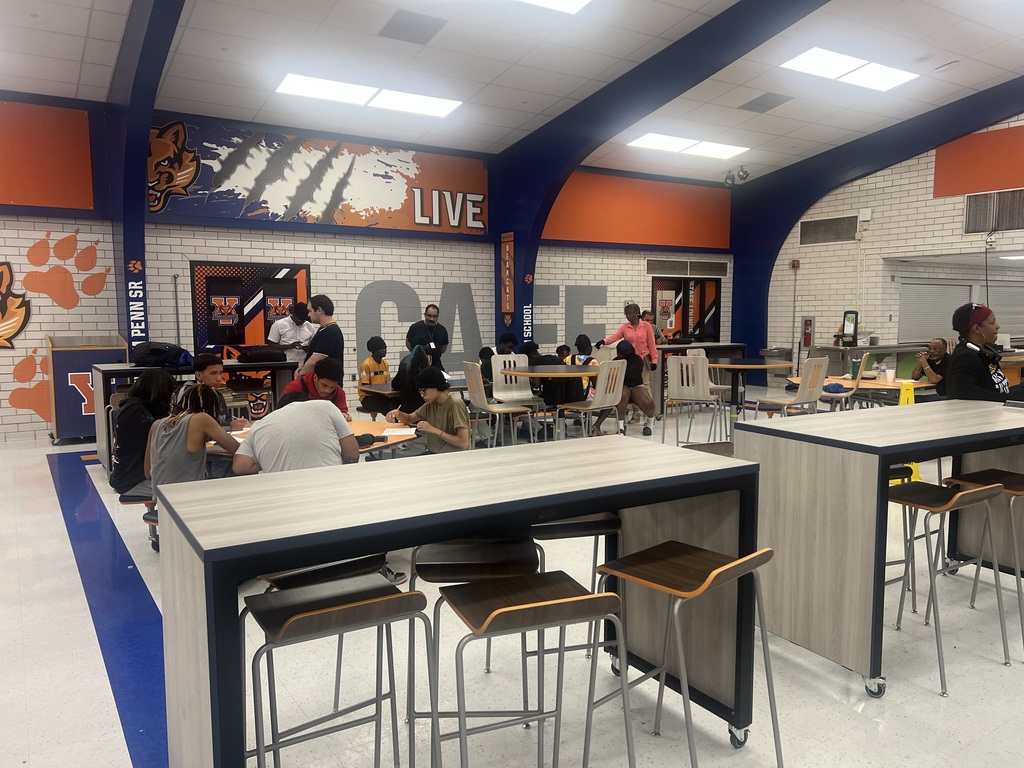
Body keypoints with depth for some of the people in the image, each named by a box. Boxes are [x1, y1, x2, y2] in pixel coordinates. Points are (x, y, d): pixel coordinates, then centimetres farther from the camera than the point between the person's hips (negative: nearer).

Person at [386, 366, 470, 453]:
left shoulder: (455, 405, -16)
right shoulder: (431, 404, 8)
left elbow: (464, 443, -21)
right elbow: (409, 419, 21)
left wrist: (435, 430, -23)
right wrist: (397, 413, -1)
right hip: (433, 453, 7)